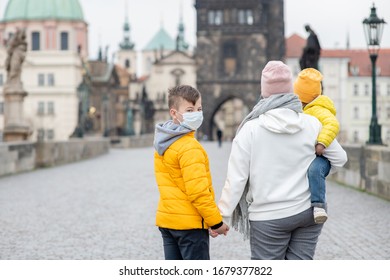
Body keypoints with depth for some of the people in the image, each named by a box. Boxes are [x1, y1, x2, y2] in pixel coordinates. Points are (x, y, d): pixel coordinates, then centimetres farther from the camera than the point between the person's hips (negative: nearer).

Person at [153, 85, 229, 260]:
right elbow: (198, 191, -22)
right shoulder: (190, 147, -18)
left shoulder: (162, 143, 10)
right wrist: (216, 222, -13)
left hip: (166, 219, 9)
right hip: (189, 222, -8)